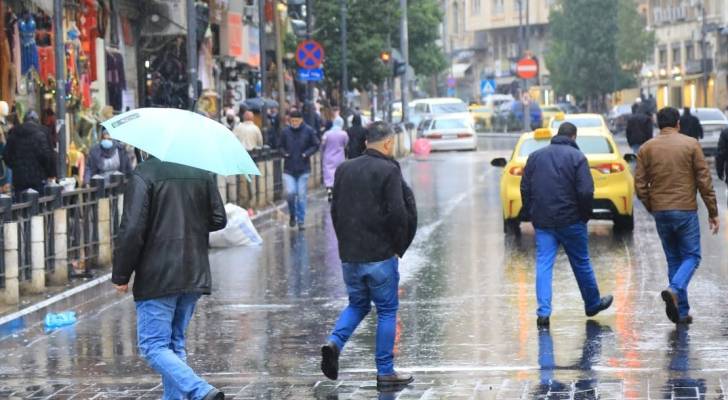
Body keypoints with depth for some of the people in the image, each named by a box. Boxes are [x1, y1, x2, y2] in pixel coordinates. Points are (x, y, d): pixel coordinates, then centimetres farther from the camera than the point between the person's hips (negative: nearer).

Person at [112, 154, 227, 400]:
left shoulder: (143, 175, -13)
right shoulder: (201, 173, 6)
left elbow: (132, 230, -17)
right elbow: (218, 219, 12)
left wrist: (120, 276, -8)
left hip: (157, 278, -6)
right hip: (195, 276, 6)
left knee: (153, 346, -4)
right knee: (176, 344, 18)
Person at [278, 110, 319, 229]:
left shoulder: (308, 131, -4)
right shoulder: (285, 132, 0)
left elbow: (315, 145, 4)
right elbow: (281, 146, 12)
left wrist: (307, 153, -11)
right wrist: (284, 153, -7)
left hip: (303, 169, -1)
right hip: (288, 169, 1)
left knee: (301, 195, 1)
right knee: (290, 192, -9)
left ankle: (300, 221, 11)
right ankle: (292, 215, 18)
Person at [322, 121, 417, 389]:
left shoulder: (344, 169, 8)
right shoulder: (389, 171, -11)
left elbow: (335, 210, 11)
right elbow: (398, 213, -17)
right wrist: (398, 246, -4)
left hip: (349, 255, 5)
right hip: (381, 255, -5)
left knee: (357, 304, 21)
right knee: (387, 310, 6)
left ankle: (334, 342, -4)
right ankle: (385, 372, 8)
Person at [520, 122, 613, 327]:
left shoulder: (535, 156, 7)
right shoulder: (577, 157, -7)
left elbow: (525, 189, 8)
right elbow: (586, 191, -14)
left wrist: (532, 215, 16)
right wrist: (585, 215, 1)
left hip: (542, 221, 3)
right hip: (570, 221, -3)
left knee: (543, 265, 0)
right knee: (581, 264, 12)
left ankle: (543, 312, -10)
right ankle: (593, 304, 27)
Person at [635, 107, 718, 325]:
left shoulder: (647, 148, 4)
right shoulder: (690, 145, -3)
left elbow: (640, 185, 1)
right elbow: (704, 180, -4)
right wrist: (713, 212, 2)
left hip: (660, 212, 3)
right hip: (686, 210, -3)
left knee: (674, 259, 13)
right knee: (691, 256, 8)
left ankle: (682, 312, 10)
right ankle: (674, 290, -20)